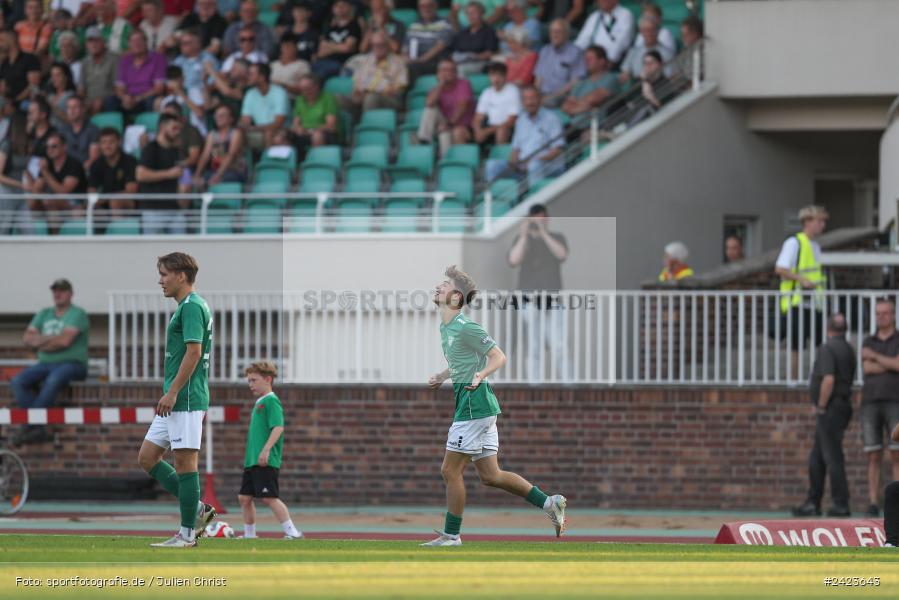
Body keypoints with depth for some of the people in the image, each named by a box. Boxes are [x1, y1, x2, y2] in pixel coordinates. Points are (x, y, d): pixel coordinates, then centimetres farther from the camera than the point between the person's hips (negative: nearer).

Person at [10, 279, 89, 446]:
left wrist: (39, 341, -2)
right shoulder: (44, 314, 19)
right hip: (45, 363, 6)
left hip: (72, 364, -6)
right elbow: (27, 338, 9)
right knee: (18, 382, -21)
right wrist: (52, 340, -7)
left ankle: (30, 426, -36)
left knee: (53, 381, -39)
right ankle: (39, 430, -30)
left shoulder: (77, 314, -2)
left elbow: (65, 341, -15)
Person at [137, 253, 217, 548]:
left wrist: (172, 393, -22)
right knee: (147, 457, 10)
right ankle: (196, 509, 12)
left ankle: (187, 533, -1)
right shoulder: (185, 307, 19)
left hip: (186, 400, -10)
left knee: (184, 461, -6)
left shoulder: (192, 307, -12)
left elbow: (193, 351, -20)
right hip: (176, 401, 10)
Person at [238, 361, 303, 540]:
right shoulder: (258, 402, 20)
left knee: (269, 498, -15)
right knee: (244, 497, 11)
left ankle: (292, 531, -15)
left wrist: (266, 450, -27)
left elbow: (278, 427, -19)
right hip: (252, 461, 10)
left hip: (266, 461, -10)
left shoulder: (271, 401, -8)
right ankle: (249, 534, 22)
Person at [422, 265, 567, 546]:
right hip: (480, 406, 10)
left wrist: (480, 376, -28)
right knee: (490, 476, 10)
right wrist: (441, 377, 22)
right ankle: (549, 503, 12)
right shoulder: (446, 327, 16)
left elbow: (498, 357, -14)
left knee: (451, 470, -3)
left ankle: (451, 535, 4)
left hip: (473, 404, -10)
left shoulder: (465, 327, -14)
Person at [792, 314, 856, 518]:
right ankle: (813, 503, 15)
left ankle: (840, 504, -6)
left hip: (830, 409, -9)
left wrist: (821, 407, -15)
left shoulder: (827, 349, -14)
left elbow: (828, 380, -26)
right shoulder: (849, 350, 14)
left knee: (832, 457, -6)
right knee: (816, 458, 13)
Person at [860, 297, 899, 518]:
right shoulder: (868, 343, 14)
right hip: (870, 404, 3)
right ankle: (873, 506, -1)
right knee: (874, 458, -2)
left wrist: (874, 356, -5)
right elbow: (867, 369, -6)